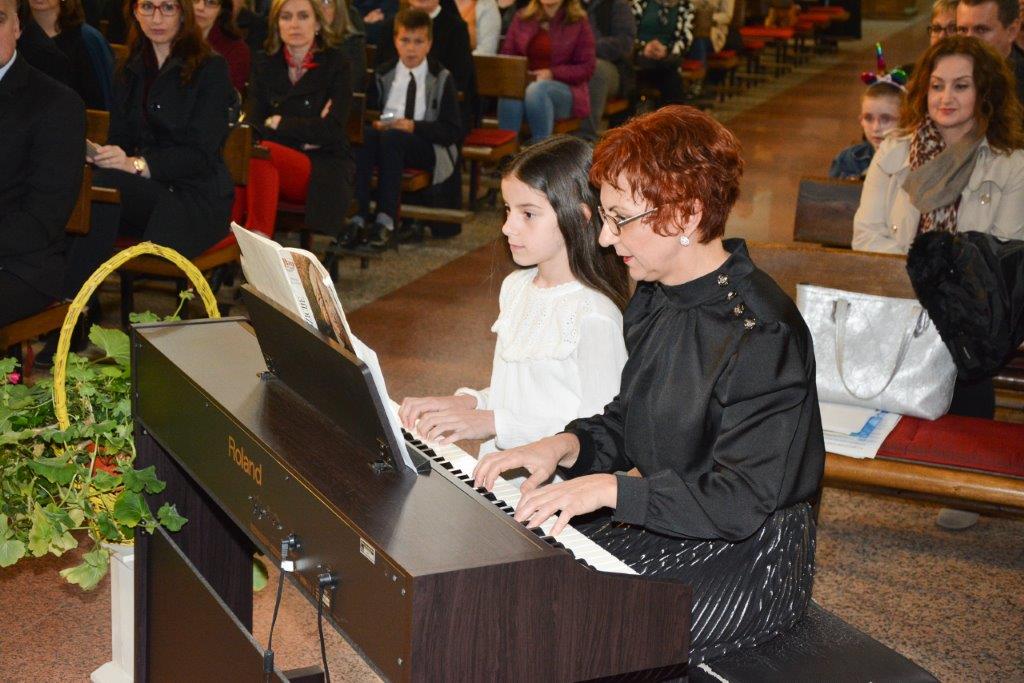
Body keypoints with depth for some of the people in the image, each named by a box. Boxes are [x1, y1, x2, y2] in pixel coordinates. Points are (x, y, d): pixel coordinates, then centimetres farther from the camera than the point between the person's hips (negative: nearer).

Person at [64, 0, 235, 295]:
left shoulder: (211, 69, 1)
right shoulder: (129, 73, 18)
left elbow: (202, 155, -9)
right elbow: (119, 139, 12)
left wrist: (138, 164, -24)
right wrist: (101, 155, -14)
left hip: (197, 196, -4)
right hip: (146, 193, 4)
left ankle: (73, 299, -34)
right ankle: (72, 303, -34)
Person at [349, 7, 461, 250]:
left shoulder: (441, 78, 6)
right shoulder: (383, 75, 16)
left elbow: (453, 132, -2)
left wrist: (413, 127, -16)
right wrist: (375, 123, -12)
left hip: (427, 148, -3)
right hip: (386, 143, 3)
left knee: (391, 137, -35)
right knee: (364, 134, -32)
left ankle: (386, 222, -40)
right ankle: (359, 218, -40)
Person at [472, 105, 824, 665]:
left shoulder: (760, 331, -24)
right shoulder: (655, 299, 5)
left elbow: (743, 499, -26)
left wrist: (610, 489, -28)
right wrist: (569, 445, -5)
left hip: (750, 556, -8)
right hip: (662, 523, 8)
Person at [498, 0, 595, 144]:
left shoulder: (578, 22, 3)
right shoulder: (521, 19, 14)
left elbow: (587, 68, -2)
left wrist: (552, 74, -17)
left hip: (565, 88, -2)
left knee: (536, 89, -37)